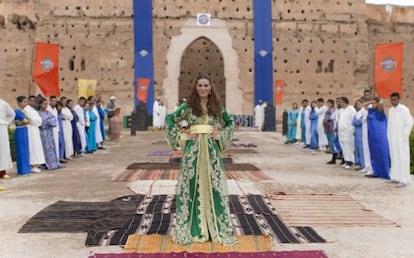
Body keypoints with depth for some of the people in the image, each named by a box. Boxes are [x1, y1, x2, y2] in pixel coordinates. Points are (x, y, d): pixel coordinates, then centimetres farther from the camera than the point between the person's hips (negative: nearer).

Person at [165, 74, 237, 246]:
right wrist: (182, 136, -5)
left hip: (212, 150, 2)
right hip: (193, 150, -2)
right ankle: (192, 227, 12)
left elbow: (230, 123, 19)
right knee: (192, 186, 1)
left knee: (214, 187, 3)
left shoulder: (217, 107, 7)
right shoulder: (188, 106, 0)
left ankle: (215, 227, 14)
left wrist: (221, 135, 4)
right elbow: (170, 120, 3)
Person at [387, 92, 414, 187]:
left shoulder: (404, 109, -8)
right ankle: (395, 177, 16)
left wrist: (404, 135, -10)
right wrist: (389, 136, 11)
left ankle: (404, 180, -6)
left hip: (401, 139, -6)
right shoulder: (390, 110, 12)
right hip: (392, 139, 6)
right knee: (394, 158, 9)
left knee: (403, 158, -6)